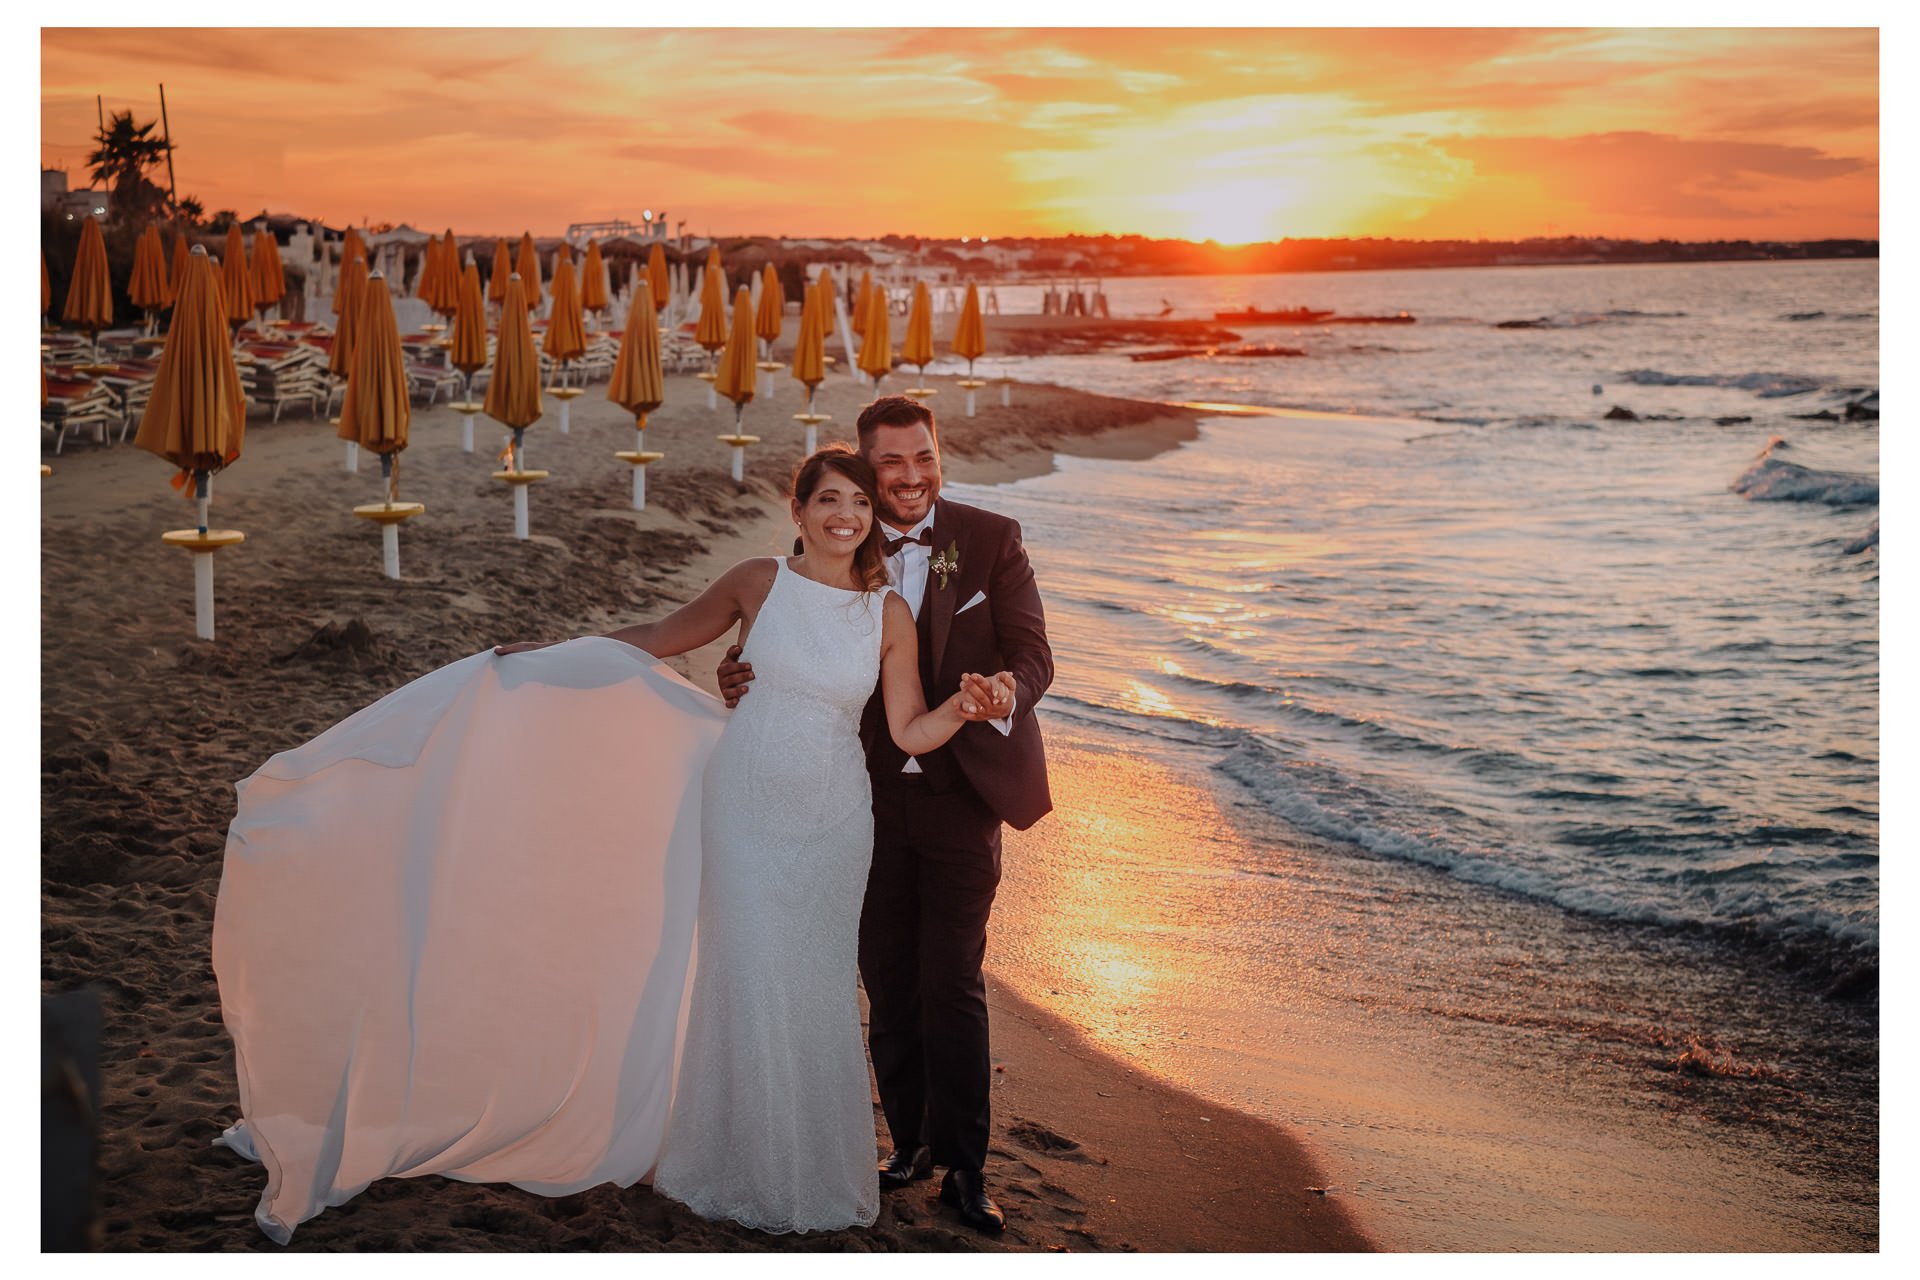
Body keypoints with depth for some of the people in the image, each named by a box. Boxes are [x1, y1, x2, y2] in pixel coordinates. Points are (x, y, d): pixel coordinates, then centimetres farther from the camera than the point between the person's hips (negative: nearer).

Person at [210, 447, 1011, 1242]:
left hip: (832, 822, 1)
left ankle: (815, 1177, 23)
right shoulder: (757, 583, -2)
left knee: (816, 993, 7)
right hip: (747, 808, -1)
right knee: (750, 982, 0)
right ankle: (746, 1174, 16)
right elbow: (660, 637, 11)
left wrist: (965, 710, -17)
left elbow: (909, 731, 2)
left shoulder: (889, 614, 0)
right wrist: (554, 653, 10)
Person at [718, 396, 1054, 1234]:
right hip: (871, 796, 3)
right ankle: (911, 1140, 27)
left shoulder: (991, 541, -4)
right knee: (887, 980, 11)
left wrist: (1008, 689, -33)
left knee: (951, 982, -3)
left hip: (961, 795, -2)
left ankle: (963, 1166, 10)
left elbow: (1032, 653, -9)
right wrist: (741, 680, -21)